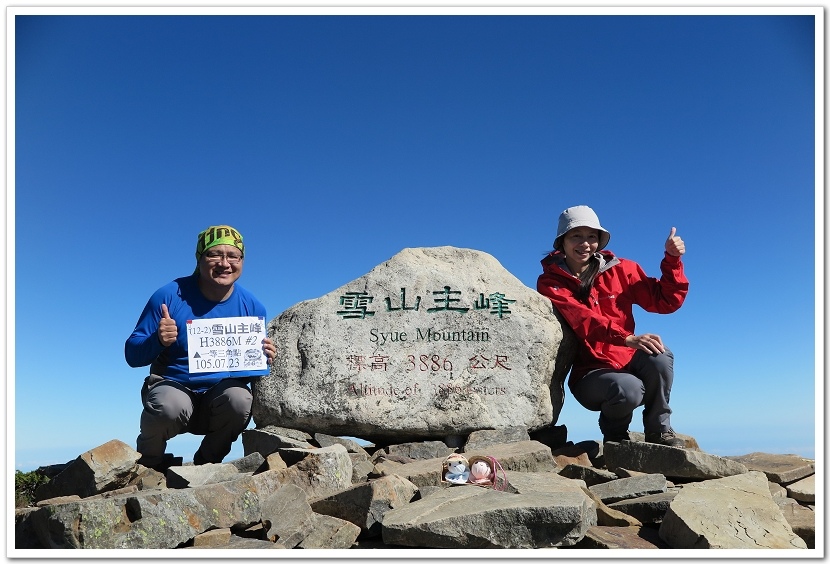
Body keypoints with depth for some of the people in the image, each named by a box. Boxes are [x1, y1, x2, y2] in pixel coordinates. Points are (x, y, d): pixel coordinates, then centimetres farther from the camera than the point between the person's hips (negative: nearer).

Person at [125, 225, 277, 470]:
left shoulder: (252, 307, -2)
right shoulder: (170, 296, -10)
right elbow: (132, 355, -7)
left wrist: (265, 359, -15)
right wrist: (158, 341, -29)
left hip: (221, 389, 2)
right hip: (172, 385, -2)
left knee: (240, 400, -31)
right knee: (169, 406, -36)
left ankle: (207, 462, 2)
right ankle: (149, 461, 2)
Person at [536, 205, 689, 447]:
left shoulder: (620, 269, 5)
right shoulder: (551, 283, -6)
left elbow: (665, 301, 6)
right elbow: (583, 319, -23)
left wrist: (672, 260, -7)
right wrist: (627, 338, -39)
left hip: (628, 362, 3)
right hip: (590, 373, -3)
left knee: (659, 356, -29)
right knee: (629, 389, -34)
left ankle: (659, 430, -4)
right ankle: (615, 436, 2)